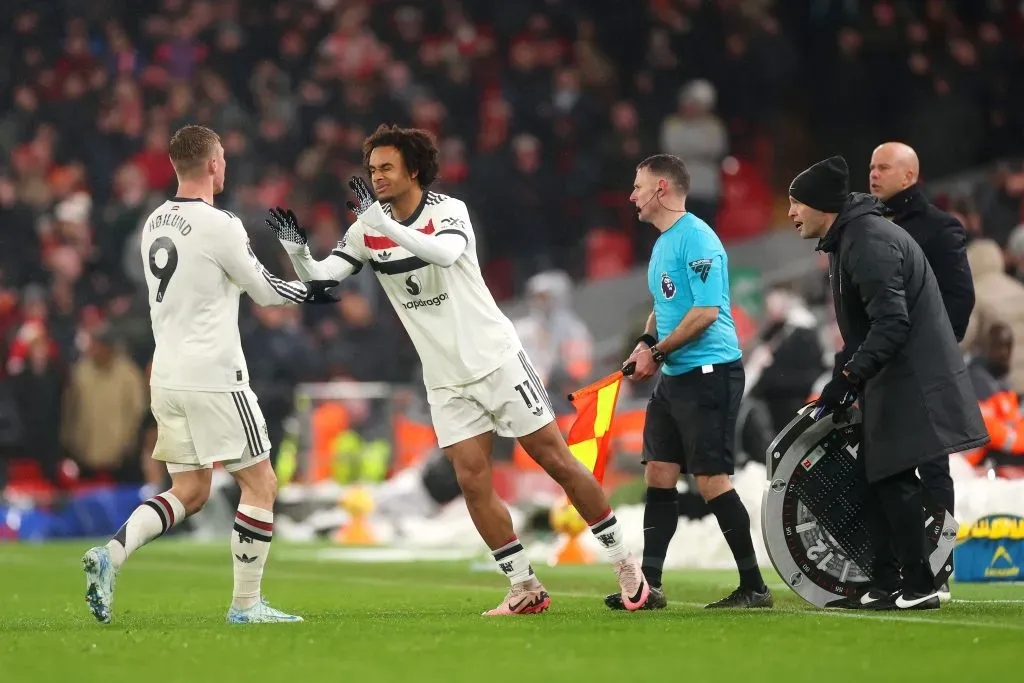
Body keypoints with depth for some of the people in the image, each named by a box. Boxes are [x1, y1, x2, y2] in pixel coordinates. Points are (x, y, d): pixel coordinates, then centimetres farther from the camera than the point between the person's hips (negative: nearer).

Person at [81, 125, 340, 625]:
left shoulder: (155, 223, 9)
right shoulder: (218, 226, -14)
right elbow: (265, 291, -4)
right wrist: (309, 291, 15)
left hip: (167, 374, 8)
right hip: (213, 377, -8)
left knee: (189, 492, 13)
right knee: (260, 484, 4)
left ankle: (111, 553, -6)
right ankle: (246, 603, 4)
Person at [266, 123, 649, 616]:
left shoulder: (448, 210, -14)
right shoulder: (367, 229, 0)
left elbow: (446, 252, -36)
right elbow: (320, 278, -7)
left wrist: (384, 223, -42)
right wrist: (296, 249, -26)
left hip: (496, 360, -4)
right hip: (446, 381, 4)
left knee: (556, 460, -1)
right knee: (472, 482, -5)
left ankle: (624, 564, 10)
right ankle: (524, 589, 5)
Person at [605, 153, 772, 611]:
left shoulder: (696, 239, -14)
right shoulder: (662, 243, 16)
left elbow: (706, 311, -21)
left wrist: (658, 352, -16)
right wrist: (646, 342, 6)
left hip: (709, 373, -10)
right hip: (674, 378, 10)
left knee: (711, 481, -9)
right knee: (658, 474, 6)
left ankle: (754, 587, -2)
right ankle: (649, 585, 9)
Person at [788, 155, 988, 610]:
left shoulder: (869, 241, -17)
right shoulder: (849, 239, 17)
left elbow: (891, 322, -25)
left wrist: (849, 376, -27)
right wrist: (846, 375, 19)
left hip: (912, 382, -11)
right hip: (892, 381, 11)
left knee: (894, 478, -10)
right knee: (874, 475, 10)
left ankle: (919, 587, -7)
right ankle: (886, 581, 14)